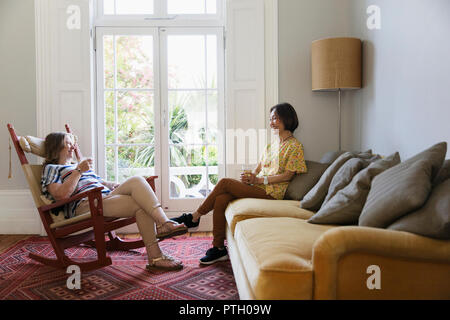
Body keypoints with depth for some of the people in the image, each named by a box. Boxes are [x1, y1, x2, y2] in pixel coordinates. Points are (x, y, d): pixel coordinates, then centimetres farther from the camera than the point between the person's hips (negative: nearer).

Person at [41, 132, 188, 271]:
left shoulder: (77, 166, 39)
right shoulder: (51, 168, 14)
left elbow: (99, 181, 32)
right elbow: (61, 195, -7)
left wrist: (113, 185, 10)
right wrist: (78, 171, -8)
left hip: (107, 197, 7)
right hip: (86, 205, -7)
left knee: (137, 181, -25)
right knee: (141, 205, -29)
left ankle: (163, 223, -38)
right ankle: (155, 257, -35)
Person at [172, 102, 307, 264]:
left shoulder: (295, 146, -1)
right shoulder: (271, 145, 24)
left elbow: (287, 175, -9)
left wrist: (258, 180, -14)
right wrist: (250, 177, -3)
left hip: (271, 192, -7)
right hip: (257, 187, 7)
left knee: (224, 182, -21)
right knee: (220, 199, -19)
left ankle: (195, 216, -6)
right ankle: (219, 248, -12)